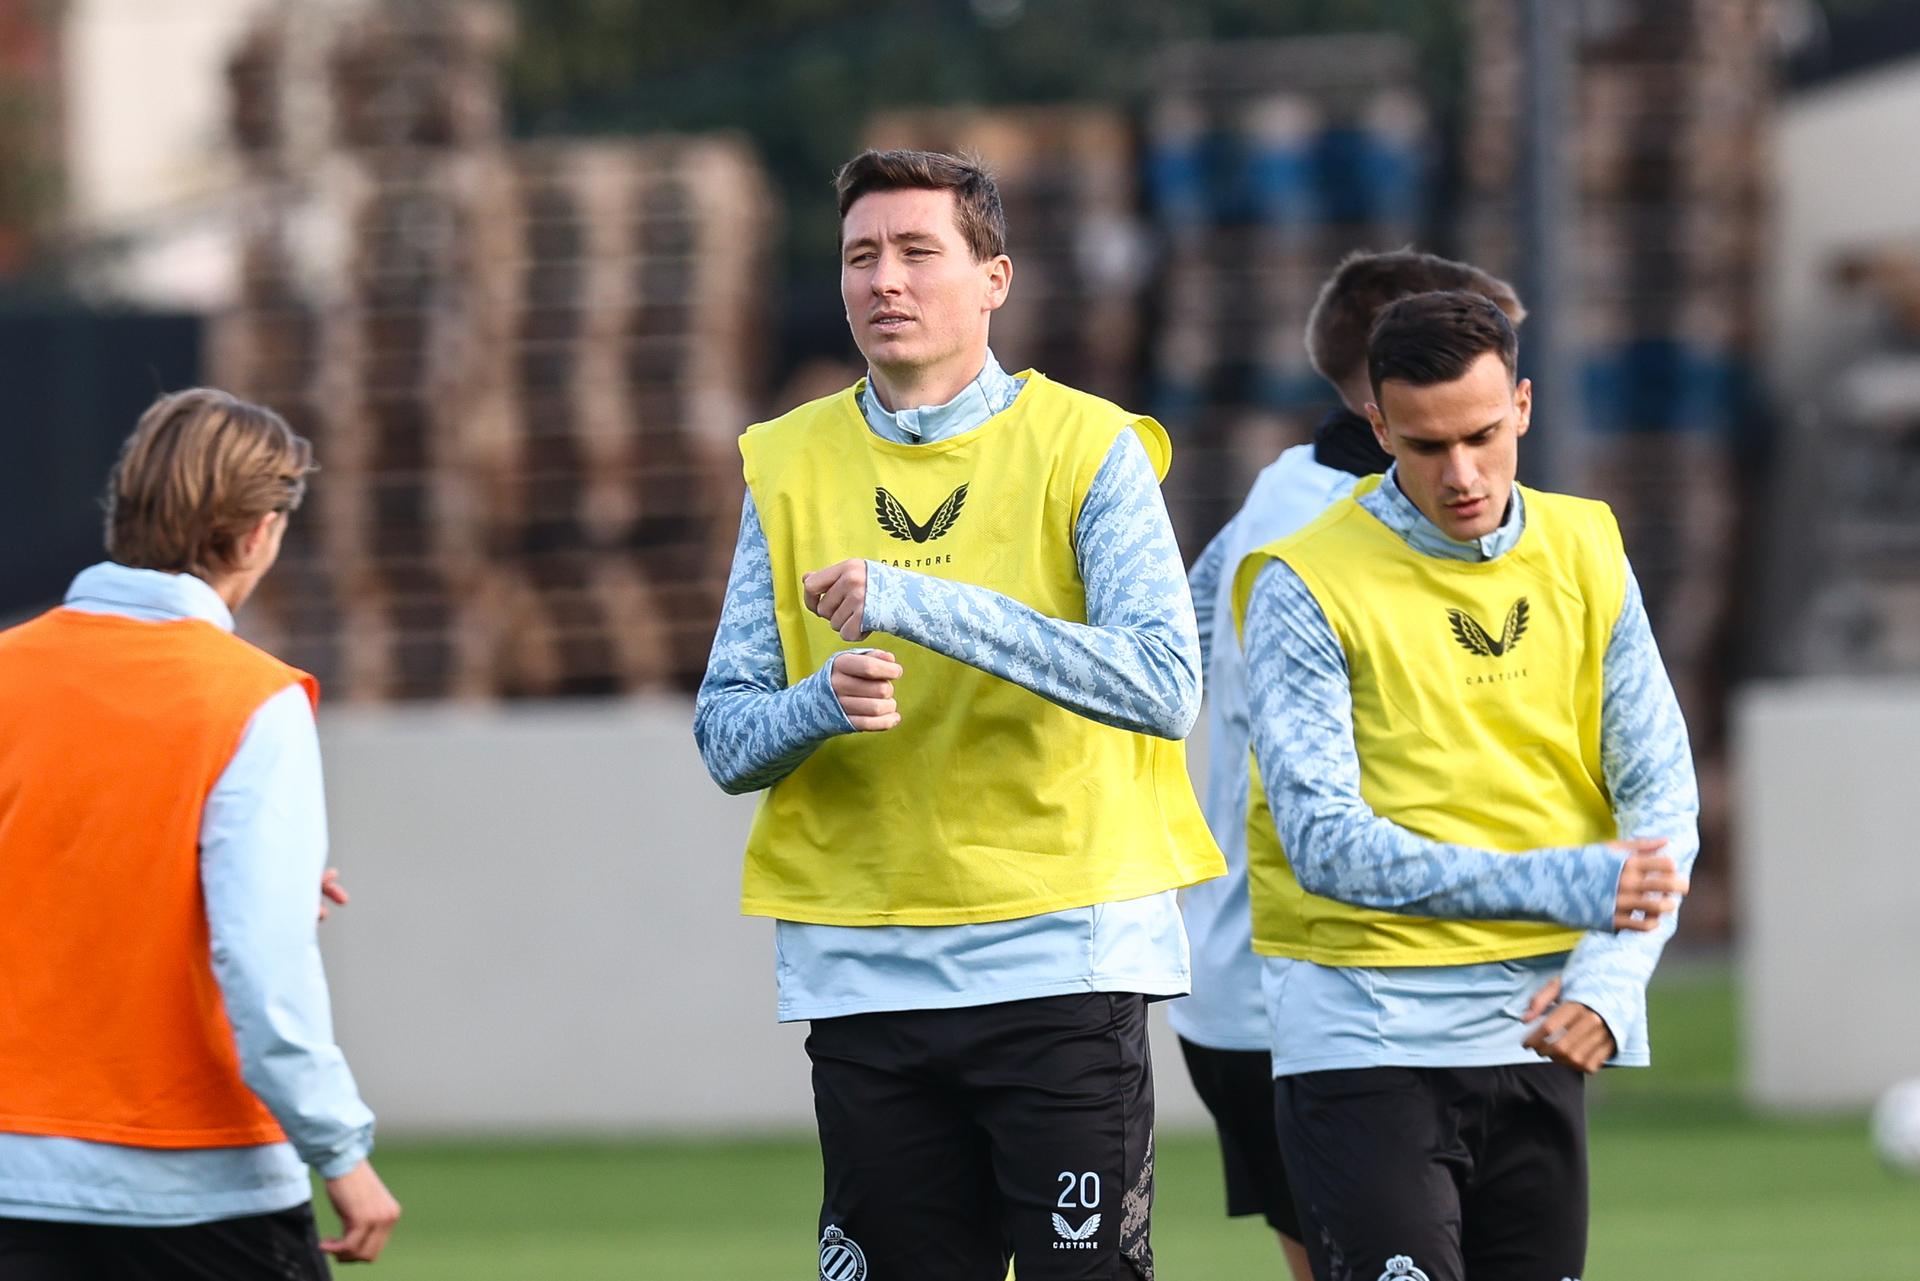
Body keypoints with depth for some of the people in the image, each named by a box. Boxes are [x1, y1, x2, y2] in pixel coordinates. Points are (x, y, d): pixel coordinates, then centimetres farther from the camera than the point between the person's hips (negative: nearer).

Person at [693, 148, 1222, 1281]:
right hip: (862, 966, 3)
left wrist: (927, 604, -21)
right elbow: (726, 737, 9)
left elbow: (1164, 685, -15)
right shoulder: (791, 466, 10)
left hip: (1060, 962, -3)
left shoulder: (1088, 449, -1)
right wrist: (824, 703, -14)